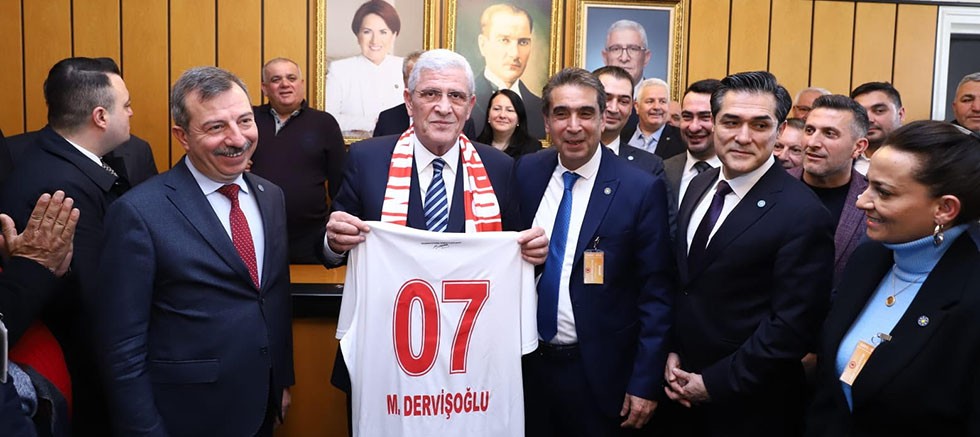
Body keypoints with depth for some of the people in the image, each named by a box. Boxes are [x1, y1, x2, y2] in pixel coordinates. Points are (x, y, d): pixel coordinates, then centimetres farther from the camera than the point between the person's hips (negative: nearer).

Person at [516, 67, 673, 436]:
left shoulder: (642, 190, -12)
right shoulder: (525, 172, -1)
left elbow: (656, 293, -10)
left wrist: (645, 382, -10)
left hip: (599, 373, -3)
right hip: (527, 363, 4)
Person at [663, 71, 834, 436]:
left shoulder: (803, 215, -20)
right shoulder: (699, 187, 2)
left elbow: (792, 327, -20)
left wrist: (715, 382, -16)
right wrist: (671, 352, 0)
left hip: (750, 408, -6)